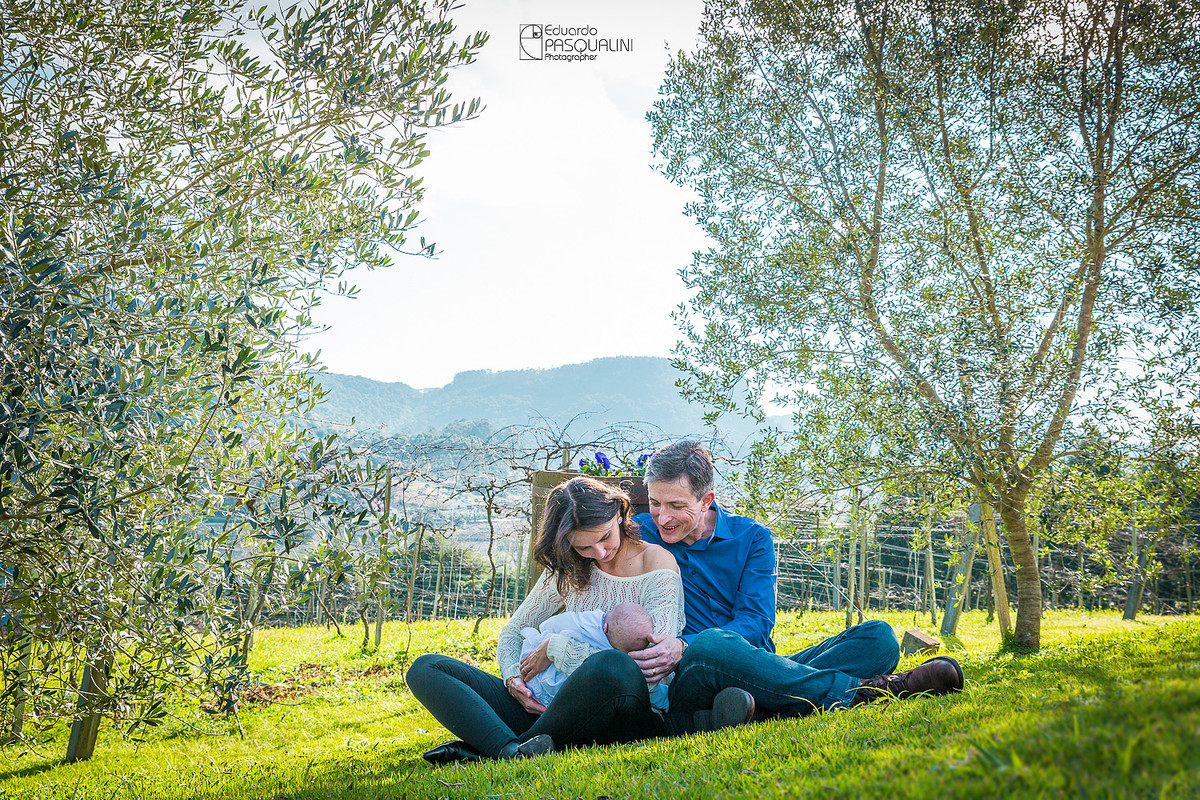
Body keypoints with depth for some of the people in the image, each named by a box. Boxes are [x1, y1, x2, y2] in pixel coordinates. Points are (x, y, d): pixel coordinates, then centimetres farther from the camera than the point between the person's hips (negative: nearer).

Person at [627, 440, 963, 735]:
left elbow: (756, 622, -7)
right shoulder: (638, 535, 5)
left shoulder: (752, 537, 6)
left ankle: (761, 709, -39)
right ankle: (860, 691, -28)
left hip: (759, 673, 4)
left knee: (878, 637, -11)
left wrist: (683, 647, -25)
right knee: (709, 646, -39)